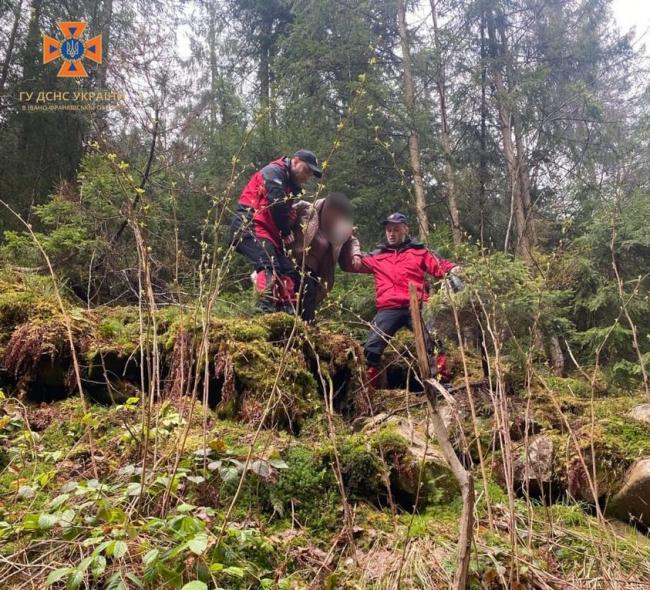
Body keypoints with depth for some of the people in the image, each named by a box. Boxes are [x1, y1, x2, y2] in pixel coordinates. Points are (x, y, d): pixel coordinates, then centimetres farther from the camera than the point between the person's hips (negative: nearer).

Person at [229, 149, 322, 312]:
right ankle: (267, 309, -31)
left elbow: (288, 212, 22)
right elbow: (277, 205, -17)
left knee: (288, 271, 2)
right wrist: (286, 231, -7)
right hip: (249, 226, -10)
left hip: (267, 231, 10)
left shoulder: (291, 185, 25)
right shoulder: (274, 172, -5)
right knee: (269, 267, -26)